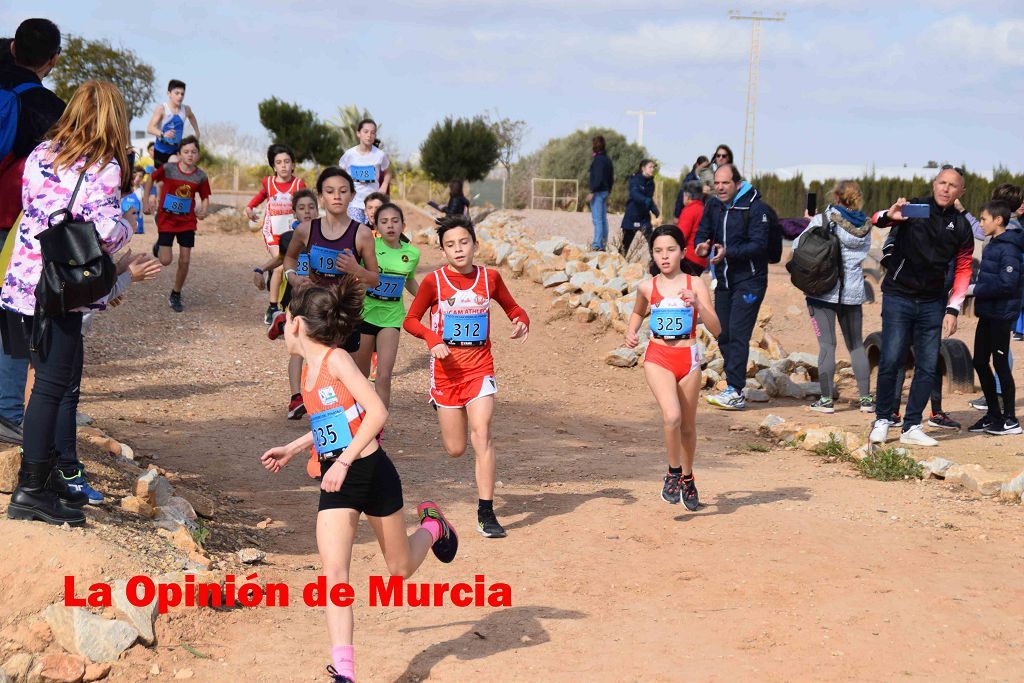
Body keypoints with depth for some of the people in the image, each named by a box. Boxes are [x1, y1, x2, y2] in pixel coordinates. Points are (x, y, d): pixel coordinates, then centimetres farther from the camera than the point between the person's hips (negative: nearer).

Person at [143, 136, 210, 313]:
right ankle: (159, 245, 31)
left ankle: (176, 295, 19)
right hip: (166, 219, -2)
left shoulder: (201, 176, -8)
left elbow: (205, 198, 4)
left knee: (185, 261, 0)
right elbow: (151, 180, 3)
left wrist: (203, 211, -17)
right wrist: (147, 202, -1)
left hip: (187, 222, 2)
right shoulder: (167, 169, -14)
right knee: (166, 260, -7)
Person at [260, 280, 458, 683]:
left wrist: (344, 460, -26)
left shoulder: (336, 360, -14)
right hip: (335, 483, 6)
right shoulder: (308, 369, 10)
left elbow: (377, 412, -23)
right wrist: (292, 449, 23)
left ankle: (432, 526, 45)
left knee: (401, 568, 12)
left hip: (370, 472, -6)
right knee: (334, 571, -12)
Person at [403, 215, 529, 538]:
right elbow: (411, 320, 2)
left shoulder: (490, 278, 1)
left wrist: (522, 321, -8)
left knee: (481, 435, -16)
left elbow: (512, 307, 15)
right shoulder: (434, 281, -5)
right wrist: (433, 340, -17)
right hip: (447, 367, 0)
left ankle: (486, 513, -10)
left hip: (480, 367, 0)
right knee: (455, 449, 6)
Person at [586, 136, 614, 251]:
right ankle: (603, 244, 14)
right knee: (603, 219, 11)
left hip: (598, 192, -9)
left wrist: (592, 192, -20)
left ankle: (597, 244, -12)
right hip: (605, 192, 9)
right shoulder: (607, 159, 13)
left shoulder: (598, 159, -14)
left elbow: (598, 177, -21)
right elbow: (611, 178, 17)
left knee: (597, 220, -9)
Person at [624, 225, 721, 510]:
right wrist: (631, 332, 7)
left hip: (688, 358, 1)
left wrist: (698, 305, -22)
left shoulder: (695, 284, -3)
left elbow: (716, 330, -8)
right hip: (658, 358, -1)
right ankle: (673, 472, 1)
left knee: (687, 425, 12)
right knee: (672, 416, -22)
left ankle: (687, 478, 36)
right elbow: (638, 313, 25)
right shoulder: (647, 287, 2)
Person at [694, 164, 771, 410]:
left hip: (749, 281, -7)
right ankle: (735, 388, 19)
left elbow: (759, 244, -19)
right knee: (723, 335, 10)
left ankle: (735, 392, -16)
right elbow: (702, 233, 9)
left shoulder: (755, 207, -13)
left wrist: (728, 252, -30)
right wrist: (702, 245, -15)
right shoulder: (712, 205, 8)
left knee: (738, 334, -14)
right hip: (723, 280, 7)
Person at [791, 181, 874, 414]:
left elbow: (798, 245, -3)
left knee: (827, 344, -2)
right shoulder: (865, 226, 5)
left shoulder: (822, 220, -9)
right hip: (853, 291, 4)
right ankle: (866, 398, 12)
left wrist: (810, 223, 14)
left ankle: (827, 399, -3)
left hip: (824, 290, -4)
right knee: (856, 345, 12)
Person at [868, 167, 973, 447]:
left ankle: (912, 427, 11)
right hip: (898, 297, -4)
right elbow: (877, 219, -21)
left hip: (932, 303, 4)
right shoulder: (913, 208, -5)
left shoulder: (961, 226, 4)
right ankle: (882, 420, 7)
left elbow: (963, 268, 9)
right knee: (891, 361, -7)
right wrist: (889, 216, -46)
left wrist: (953, 309, 1)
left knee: (928, 367, 4)